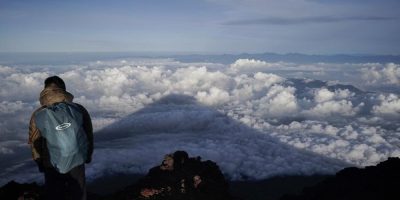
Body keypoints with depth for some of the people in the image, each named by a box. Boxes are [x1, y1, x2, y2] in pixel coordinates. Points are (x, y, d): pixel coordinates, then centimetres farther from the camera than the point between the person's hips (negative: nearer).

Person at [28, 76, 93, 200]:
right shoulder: (79, 110, -13)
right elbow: (89, 136, -3)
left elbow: (34, 142, -3)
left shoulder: (38, 115, -14)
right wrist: (88, 156, 13)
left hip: (51, 165, 0)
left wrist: (39, 162, 13)